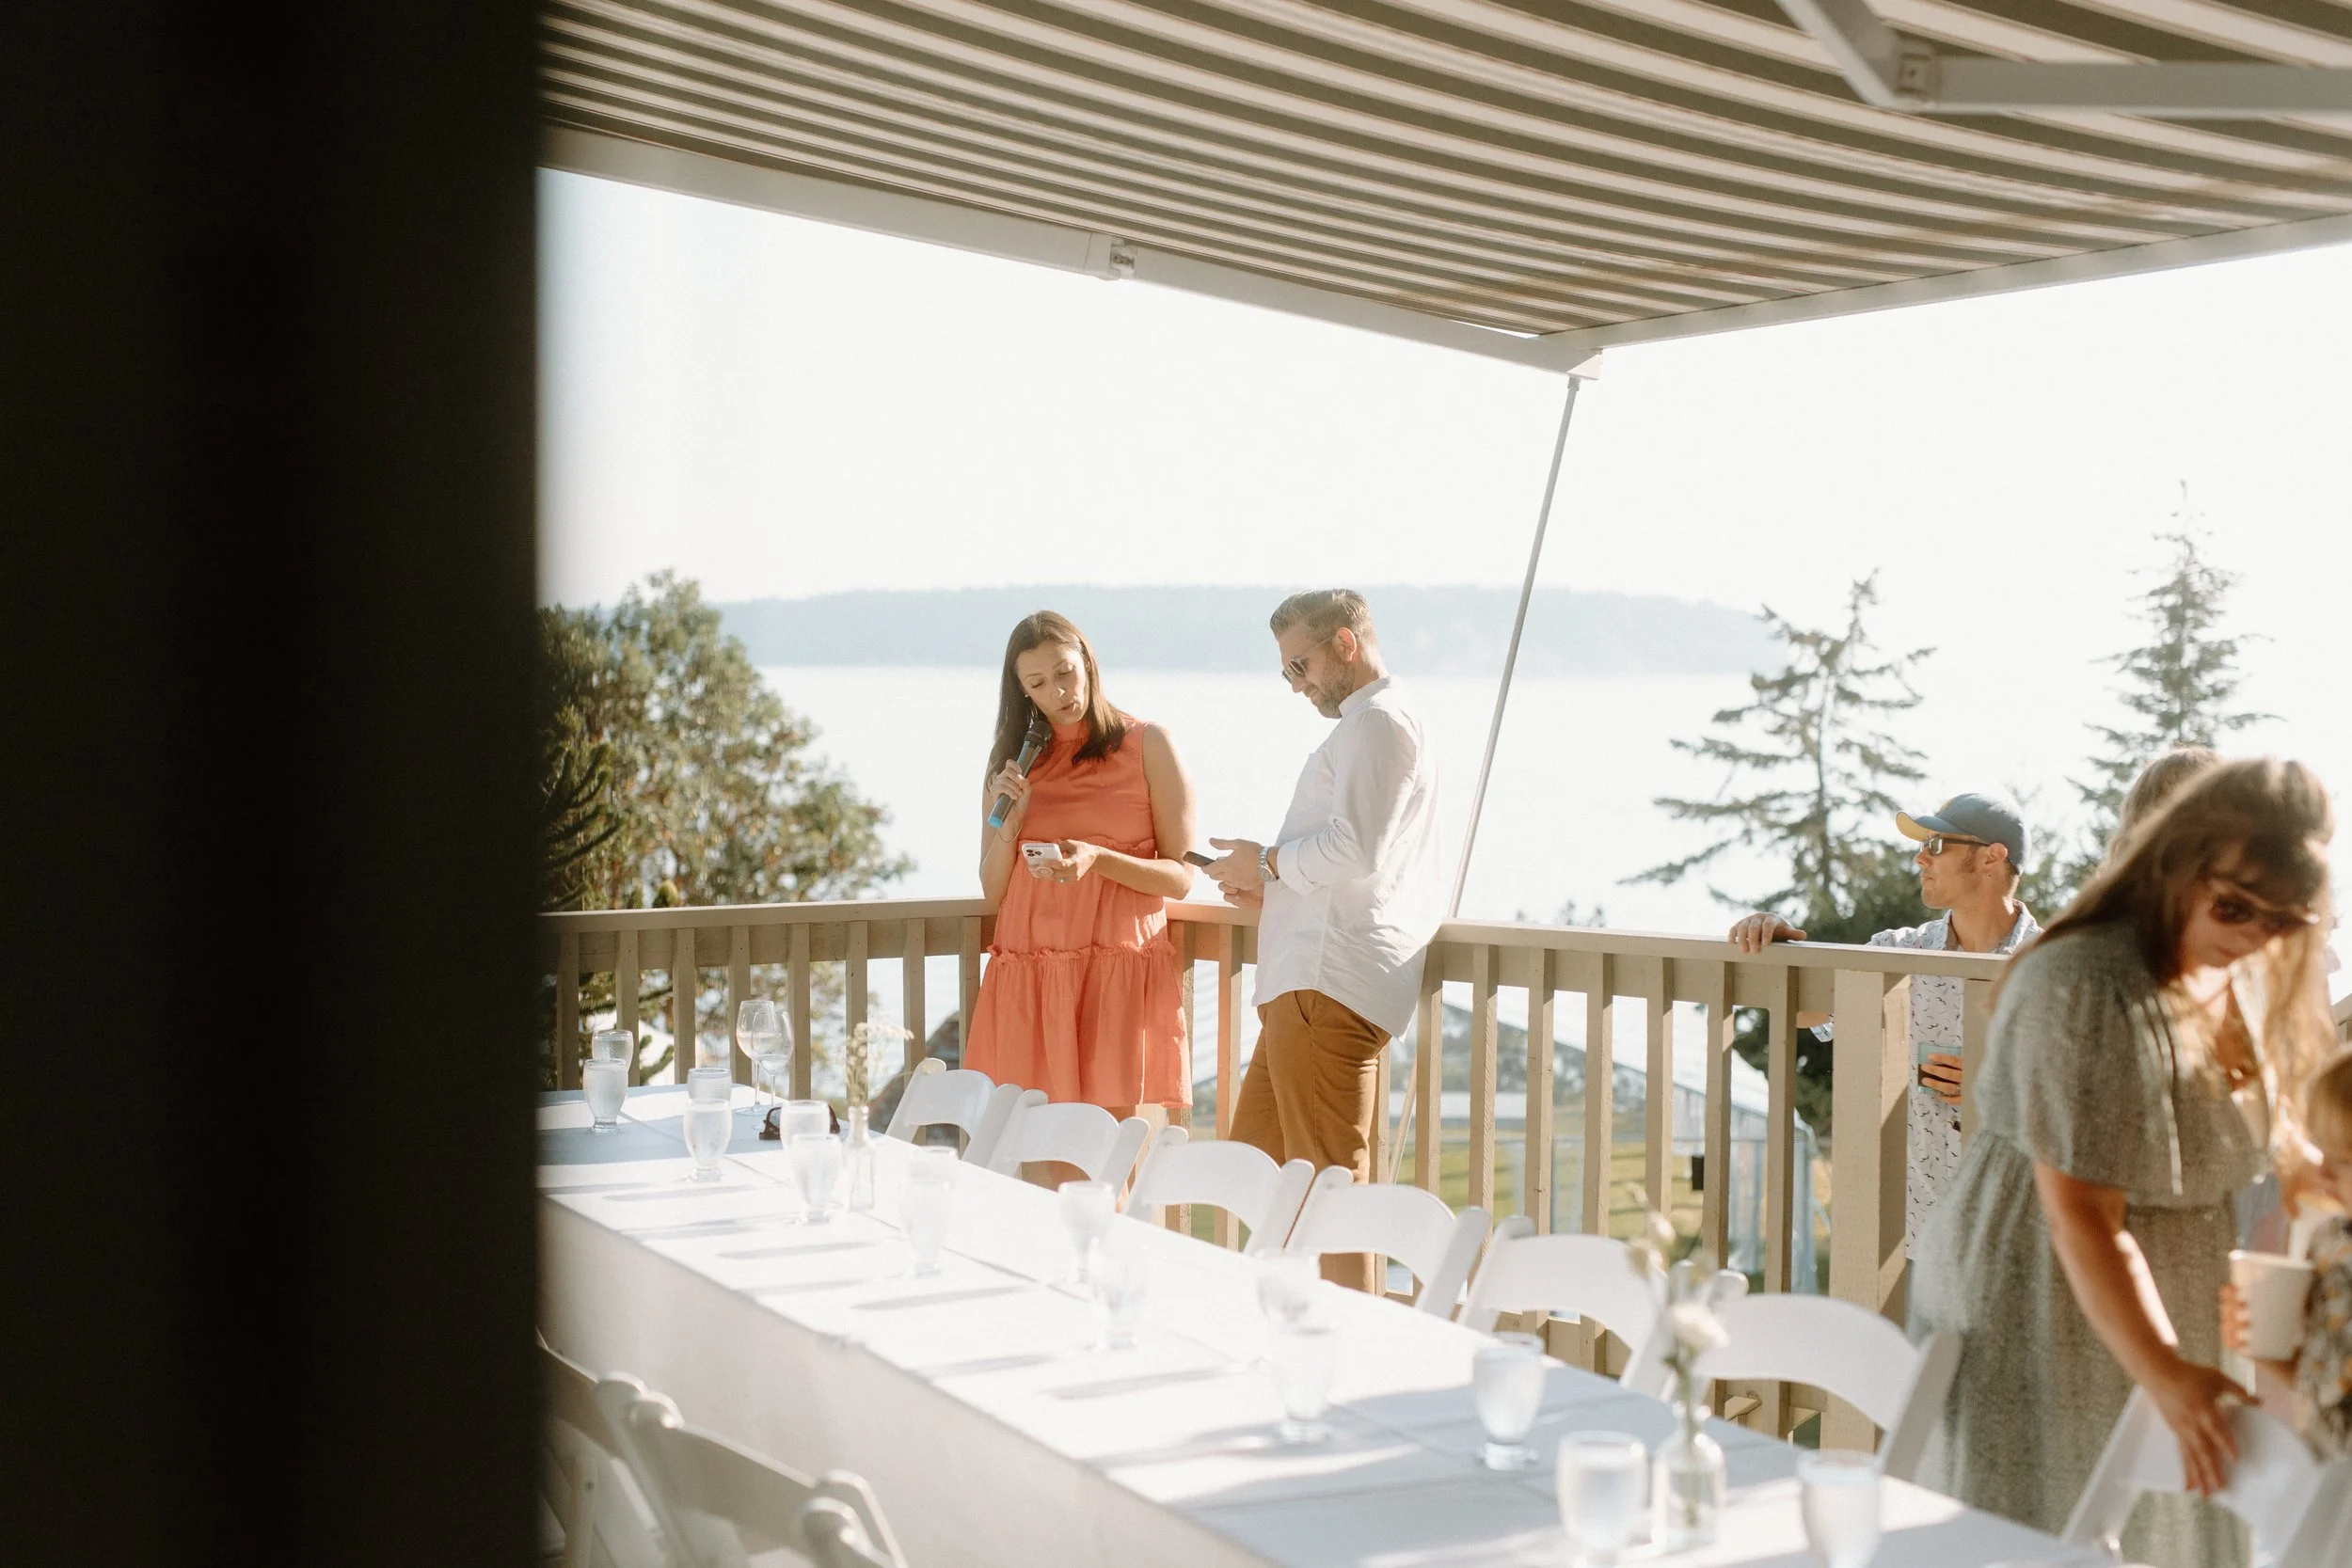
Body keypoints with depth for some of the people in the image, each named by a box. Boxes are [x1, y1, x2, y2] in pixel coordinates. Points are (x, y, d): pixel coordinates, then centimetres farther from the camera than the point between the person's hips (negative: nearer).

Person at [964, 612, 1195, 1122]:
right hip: (1027, 982, 3)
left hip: (1118, 974, -3)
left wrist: (1098, 859, -15)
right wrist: (1008, 823, -4)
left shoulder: (1148, 745, 4)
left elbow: (1180, 878, 0)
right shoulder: (1012, 762, 13)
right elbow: (993, 892, 13)